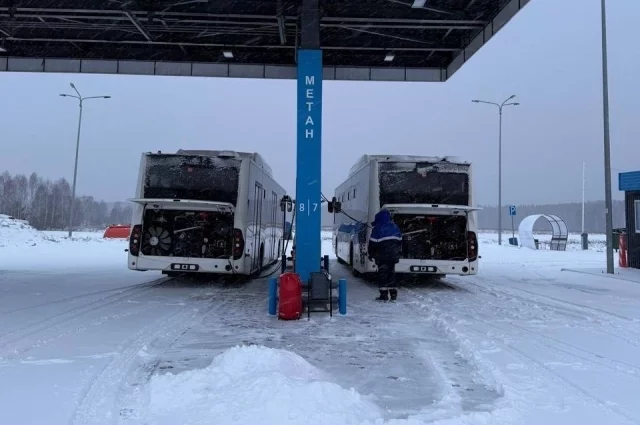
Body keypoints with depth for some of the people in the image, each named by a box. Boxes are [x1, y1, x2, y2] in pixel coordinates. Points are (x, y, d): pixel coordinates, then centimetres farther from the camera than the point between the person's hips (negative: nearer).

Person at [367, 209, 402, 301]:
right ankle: (393, 294, 12)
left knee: (382, 274, 0)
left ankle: (384, 294, -3)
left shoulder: (377, 228, -10)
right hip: (394, 256, 6)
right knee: (391, 274, 13)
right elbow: (400, 241, 16)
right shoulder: (395, 227, 9)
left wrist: (370, 254, 3)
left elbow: (373, 243, -9)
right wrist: (398, 252, 26)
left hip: (382, 257, -6)